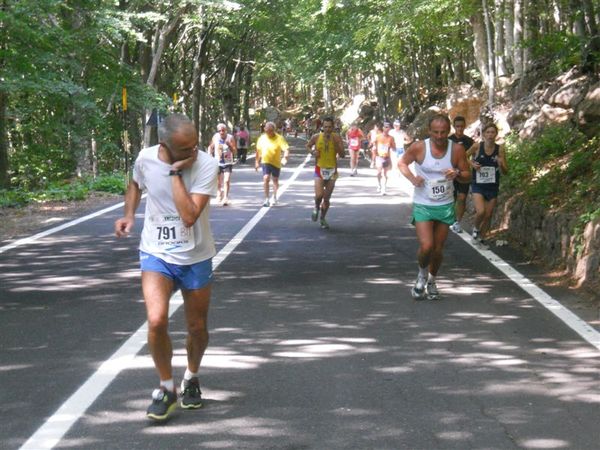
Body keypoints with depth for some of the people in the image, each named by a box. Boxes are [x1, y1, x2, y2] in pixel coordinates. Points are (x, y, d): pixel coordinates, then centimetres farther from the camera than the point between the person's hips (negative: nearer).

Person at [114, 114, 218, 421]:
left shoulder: (206, 165, -20)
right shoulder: (145, 159, -12)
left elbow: (189, 216, -31)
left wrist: (175, 173, -30)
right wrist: (129, 214, -2)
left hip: (195, 258, 0)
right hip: (156, 254, 0)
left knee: (197, 328, 11)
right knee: (156, 321, -20)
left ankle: (191, 378, 42)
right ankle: (166, 388, 1)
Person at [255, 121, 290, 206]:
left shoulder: (279, 138, -13)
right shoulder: (262, 138, -2)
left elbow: (286, 149, -21)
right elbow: (258, 150, 10)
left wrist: (285, 157, -39)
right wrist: (257, 162, 13)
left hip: (276, 162, -1)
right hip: (265, 162, 1)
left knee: (275, 180, 14)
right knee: (266, 179, -14)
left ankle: (274, 197, 34)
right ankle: (266, 199, -10)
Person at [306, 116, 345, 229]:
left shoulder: (337, 138, -6)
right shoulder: (316, 137, -5)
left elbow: (342, 155, -10)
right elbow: (308, 146, 14)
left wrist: (336, 143, -23)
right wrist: (312, 152, -7)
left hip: (332, 170, 1)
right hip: (320, 169, -1)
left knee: (327, 198, 7)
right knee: (319, 195, -17)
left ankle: (323, 218, 27)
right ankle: (316, 208, 17)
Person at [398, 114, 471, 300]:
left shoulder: (457, 149, -7)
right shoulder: (419, 148, -12)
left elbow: (467, 176, 2)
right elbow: (402, 163, 5)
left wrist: (457, 174, -20)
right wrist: (412, 178, -13)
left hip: (445, 206, 2)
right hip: (423, 205, -2)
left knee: (438, 249, 9)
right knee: (426, 246, -15)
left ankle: (431, 281, 34)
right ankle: (422, 274, 16)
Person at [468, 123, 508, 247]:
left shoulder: (500, 149, -6)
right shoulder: (477, 147, -10)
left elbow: (505, 171, -1)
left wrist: (501, 164, -21)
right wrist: (472, 164, -11)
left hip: (493, 186, 2)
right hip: (478, 185, -2)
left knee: (488, 215, 10)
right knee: (481, 212, -20)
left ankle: (481, 238, 31)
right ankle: (476, 228, 12)